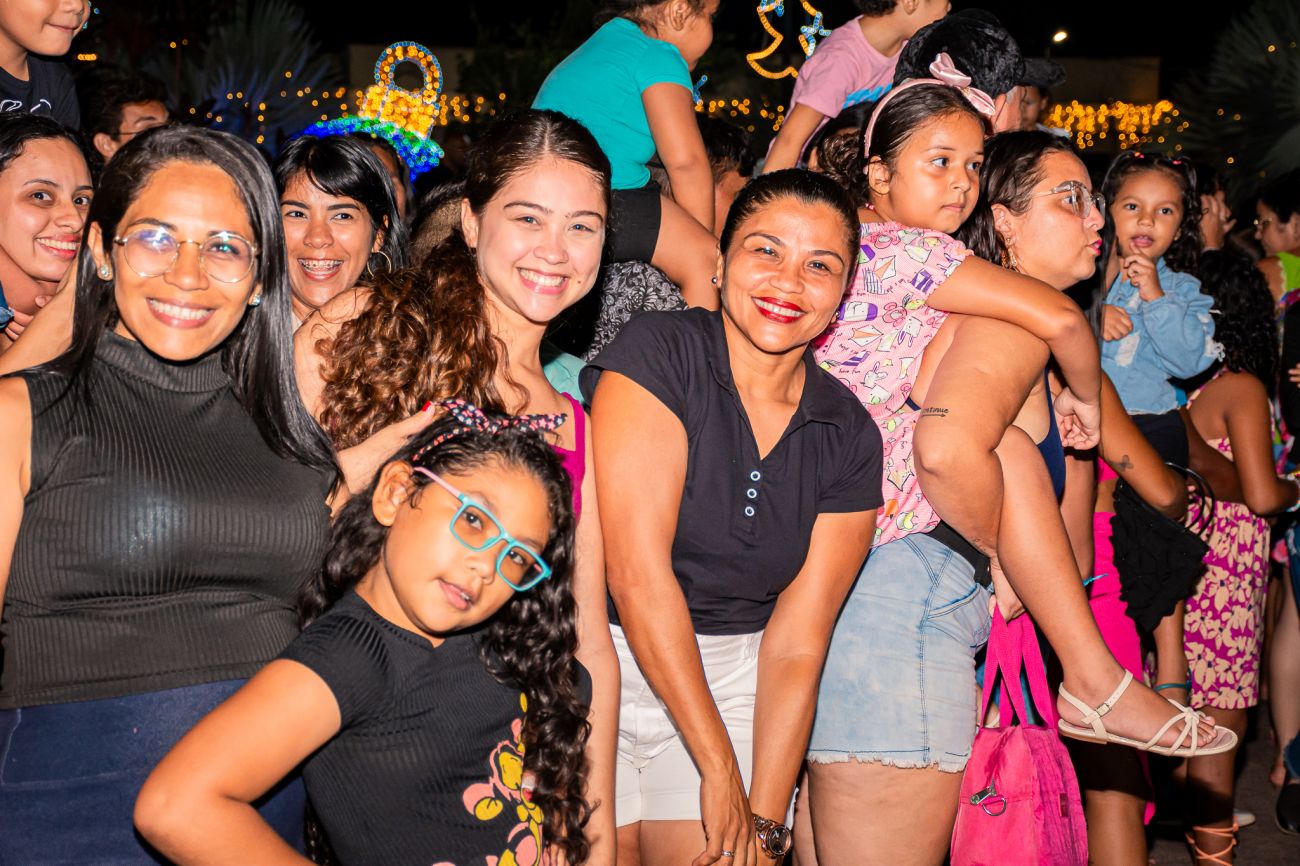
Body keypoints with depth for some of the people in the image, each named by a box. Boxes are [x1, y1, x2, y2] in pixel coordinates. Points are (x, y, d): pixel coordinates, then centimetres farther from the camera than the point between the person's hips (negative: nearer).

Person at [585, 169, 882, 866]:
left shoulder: (848, 438, 0)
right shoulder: (656, 353, -13)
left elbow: (796, 645, -2)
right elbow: (637, 573, -18)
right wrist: (720, 770, -16)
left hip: (731, 676, 3)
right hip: (604, 658, -3)